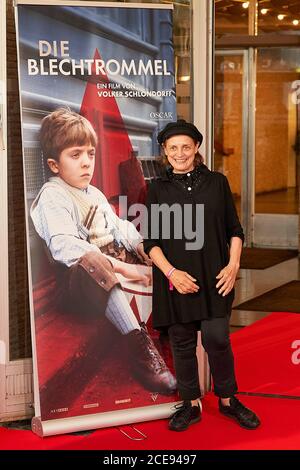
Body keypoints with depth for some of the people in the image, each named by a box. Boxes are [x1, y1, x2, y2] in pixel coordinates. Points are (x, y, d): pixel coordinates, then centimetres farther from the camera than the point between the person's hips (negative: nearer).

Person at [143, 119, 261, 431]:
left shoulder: (217, 182, 6)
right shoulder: (158, 189, 5)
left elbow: (234, 230, 10)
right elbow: (151, 241, 2)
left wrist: (233, 265, -4)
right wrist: (171, 272, -11)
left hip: (214, 279, -1)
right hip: (176, 281, 1)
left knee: (217, 339, -6)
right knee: (182, 343, 6)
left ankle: (228, 400, 16)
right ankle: (191, 404, 23)